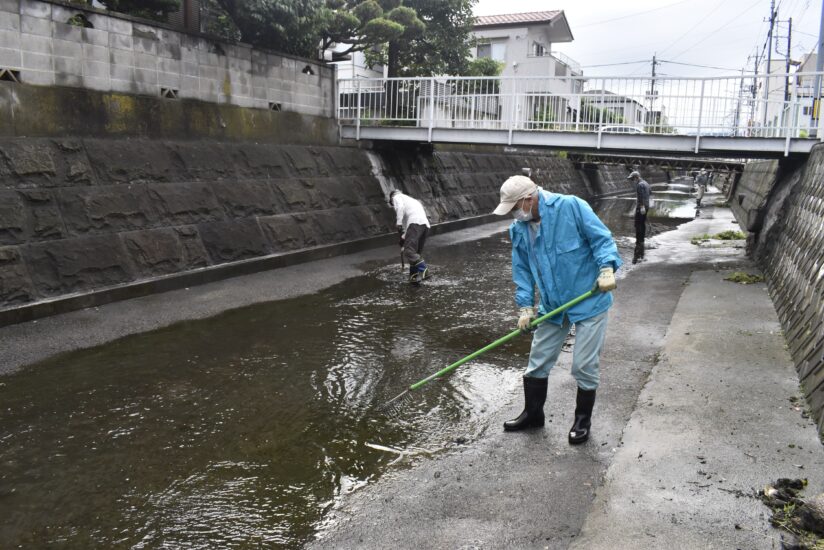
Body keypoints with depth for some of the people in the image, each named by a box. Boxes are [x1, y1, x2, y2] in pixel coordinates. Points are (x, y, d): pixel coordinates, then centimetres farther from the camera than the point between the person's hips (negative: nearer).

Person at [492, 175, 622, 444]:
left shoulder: (571, 206, -16)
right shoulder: (518, 229, 2)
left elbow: (602, 238, -12)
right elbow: (522, 270, 7)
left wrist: (606, 269, -26)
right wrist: (525, 307, -1)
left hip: (589, 301, -5)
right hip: (551, 306, 6)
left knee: (584, 366, 1)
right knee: (537, 362, 12)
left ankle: (583, 419, 23)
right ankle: (532, 414, 31)